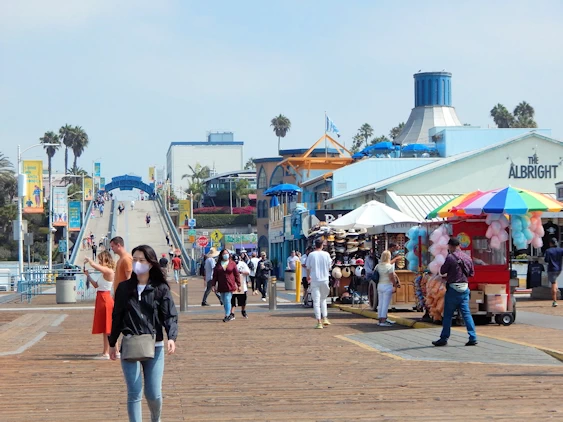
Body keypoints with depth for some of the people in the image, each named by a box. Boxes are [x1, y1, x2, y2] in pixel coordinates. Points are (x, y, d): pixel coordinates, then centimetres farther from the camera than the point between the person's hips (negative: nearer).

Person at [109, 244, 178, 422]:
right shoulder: (124, 288, 7)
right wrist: (112, 344, 16)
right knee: (134, 394, -5)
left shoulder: (161, 289, 1)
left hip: (154, 347, -1)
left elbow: (170, 316, -5)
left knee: (154, 394, 2)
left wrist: (171, 337, -22)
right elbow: (116, 317, 14)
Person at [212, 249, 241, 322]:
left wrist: (238, 285, 1)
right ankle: (230, 315, 20)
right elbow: (215, 275, 9)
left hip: (230, 285, -4)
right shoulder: (218, 264, 8)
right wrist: (213, 285, 3)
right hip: (221, 286, 4)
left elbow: (237, 274, 3)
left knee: (227, 300, -12)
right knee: (224, 302, 8)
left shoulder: (232, 263, 2)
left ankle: (227, 315, -9)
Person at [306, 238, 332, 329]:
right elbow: (329, 267, 5)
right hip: (324, 279, 2)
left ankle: (319, 322, -5)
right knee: (323, 299, 20)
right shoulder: (326, 254, -2)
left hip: (315, 280, -2)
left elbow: (308, 268, 3)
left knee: (316, 301, 0)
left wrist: (308, 276, 21)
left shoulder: (311, 255, -5)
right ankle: (325, 318, 12)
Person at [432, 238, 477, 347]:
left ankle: (444, 338, 8)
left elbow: (442, 271, -2)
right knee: (466, 313, 6)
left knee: (448, 315, 3)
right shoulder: (467, 258, 6)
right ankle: (473, 338, 0)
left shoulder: (450, 257, -11)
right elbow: (472, 273, 14)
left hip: (453, 288, -5)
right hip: (465, 288, 5)